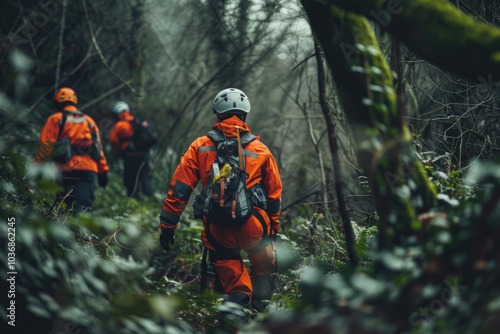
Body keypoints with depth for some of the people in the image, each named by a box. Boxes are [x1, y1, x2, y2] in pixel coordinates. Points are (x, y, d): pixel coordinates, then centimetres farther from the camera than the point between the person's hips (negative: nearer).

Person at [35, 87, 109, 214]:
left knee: (65, 206, 5)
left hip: (67, 170, -3)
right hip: (88, 169, 3)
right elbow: (98, 147, 16)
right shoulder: (89, 121, 20)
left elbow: (46, 145, -4)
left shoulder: (56, 119, 5)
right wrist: (103, 170, 16)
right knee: (83, 206, -6)